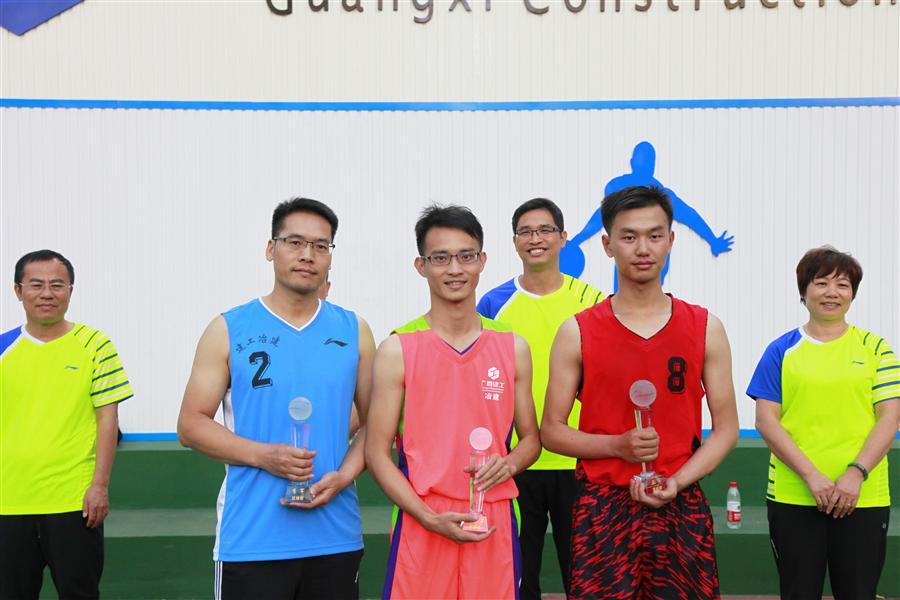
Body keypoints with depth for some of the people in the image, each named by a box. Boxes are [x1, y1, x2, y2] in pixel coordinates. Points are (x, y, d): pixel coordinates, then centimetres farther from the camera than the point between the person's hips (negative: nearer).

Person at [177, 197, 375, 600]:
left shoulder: (353, 331, 8)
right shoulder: (228, 330, 1)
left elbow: (375, 421, 10)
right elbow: (191, 424, 0)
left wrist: (343, 476, -8)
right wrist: (263, 455, -14)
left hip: (336, 536, 2)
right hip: (251, 538, -2)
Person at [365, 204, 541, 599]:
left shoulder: (513, 347, 7)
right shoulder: (397, 350, -2)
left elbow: (531, 439, 15)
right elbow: (377, 452, -3)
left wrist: (509, 464, -8)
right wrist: (431, 519, -13)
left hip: (495, 524, 3)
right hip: (421, 523, -2)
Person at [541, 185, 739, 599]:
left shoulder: (705, 328, 5)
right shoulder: (577, 332, 1)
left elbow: (726, 427, 6)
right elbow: (551, 431, 2)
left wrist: (676, 482, -9)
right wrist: (617, 445, -14)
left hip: (681, 508, 1)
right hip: (602, 510, -1)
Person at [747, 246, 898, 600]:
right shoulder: (782, 351, 5)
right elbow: (766, 420, -1)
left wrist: (856, 473, -12)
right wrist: (811, 475, -11)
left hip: (863, 498, 0)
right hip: (792, 498, 0)